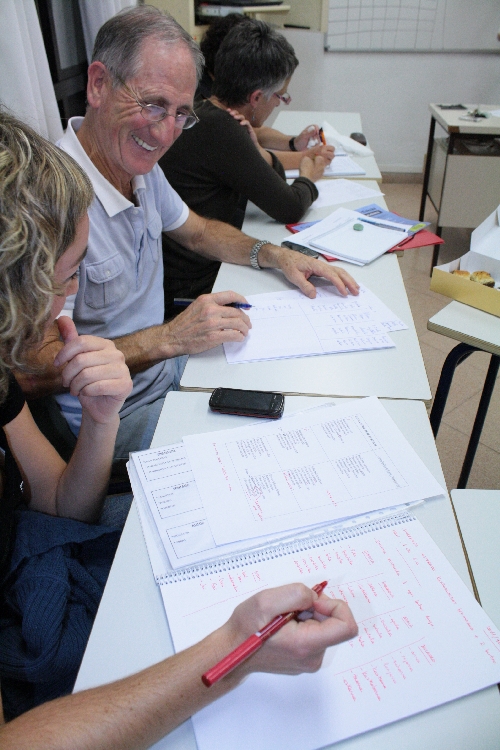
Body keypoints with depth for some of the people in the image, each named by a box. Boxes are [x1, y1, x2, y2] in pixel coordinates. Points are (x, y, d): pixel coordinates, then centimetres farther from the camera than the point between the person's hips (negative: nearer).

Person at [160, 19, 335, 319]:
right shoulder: (220, 131, -23)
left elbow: (275, 175, 15)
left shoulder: (207, 114, 7)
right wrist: (309, 178, 5)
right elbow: (290, 208, -17)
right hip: (195, 288, -9)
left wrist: (258, 153, -7)